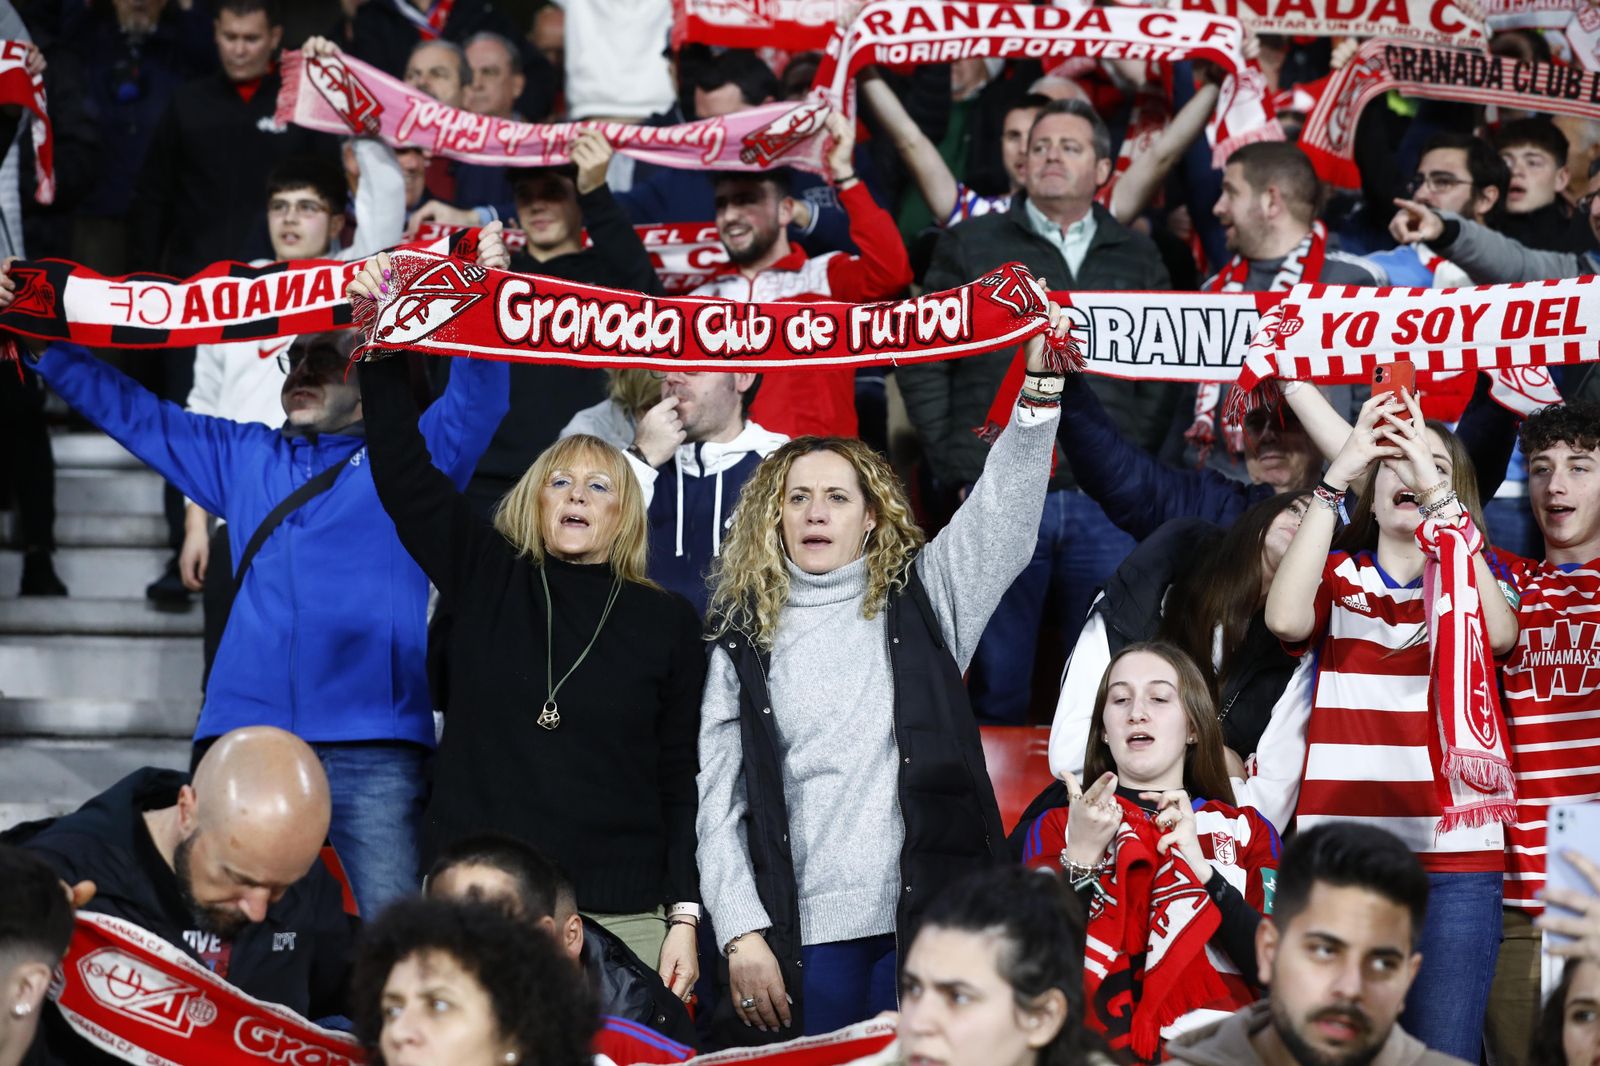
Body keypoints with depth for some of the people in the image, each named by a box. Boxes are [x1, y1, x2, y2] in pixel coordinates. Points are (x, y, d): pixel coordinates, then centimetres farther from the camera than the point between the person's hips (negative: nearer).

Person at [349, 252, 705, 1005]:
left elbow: (682, 775, 6)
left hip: (620, 915, 0)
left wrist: (685, 915, -1)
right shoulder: (483, 576, 9)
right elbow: (404, 473, 0)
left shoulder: (668, 622, 7)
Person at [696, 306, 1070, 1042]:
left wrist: (1039, 385, -17)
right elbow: (720, 804, 7)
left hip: (930, 922, 0)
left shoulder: (919, 601, 11)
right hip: (801, 937, 0)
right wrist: (741, 933, -4)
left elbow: (1004, 517, -3)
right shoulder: (744, 639, 11)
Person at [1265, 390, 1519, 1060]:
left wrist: (1439, 494, -17)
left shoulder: (1470, 578, 12)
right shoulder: (1339, 578, 11)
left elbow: (1500, 633, -12)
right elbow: (1285, 619, -12)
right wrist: (1337, 476, -14)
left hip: (1454, 860, 0)